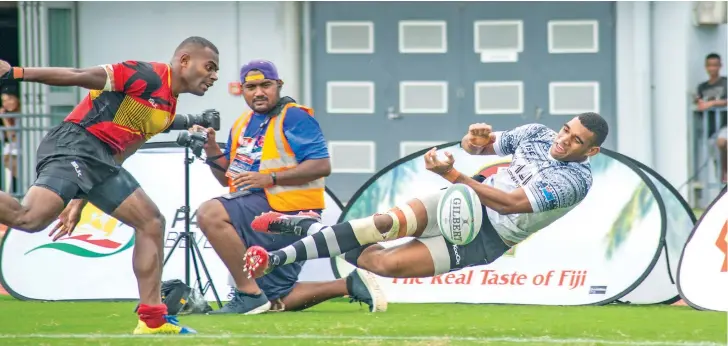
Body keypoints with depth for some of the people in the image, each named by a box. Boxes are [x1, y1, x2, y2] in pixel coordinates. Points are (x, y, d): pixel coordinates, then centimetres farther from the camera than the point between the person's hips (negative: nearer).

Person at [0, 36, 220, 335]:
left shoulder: (168, 109, 23)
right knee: (31, 218, -30)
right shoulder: (148, 76, -6)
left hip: (100, 161, 10)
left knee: (151, 222, 8)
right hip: (74, 145, -10)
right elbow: (80, 76, -12)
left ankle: (153, 320, 8)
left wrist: (80, 201, 26)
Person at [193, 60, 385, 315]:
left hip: (286, 212, -9)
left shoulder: (294, 117, -9)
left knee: (210, 214, -28)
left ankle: (249, 294, -25)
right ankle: (351, 285, 18)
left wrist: (270, 178, -25)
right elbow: (228, 177, 19)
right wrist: (212, 151, 0)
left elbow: (321, 165, -19)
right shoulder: (242, 124, 16)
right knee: (277, 302, 11)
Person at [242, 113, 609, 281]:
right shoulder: (536, 134, 0)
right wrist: (474, 139, -12)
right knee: (390, 222, -27)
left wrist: (453, 174, -30)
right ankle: (306, 226, -12)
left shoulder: (575, 180, -20)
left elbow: (509, 202, -26)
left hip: (484, 240, -4)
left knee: (385, 263, -19)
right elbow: (477, 146, 15)